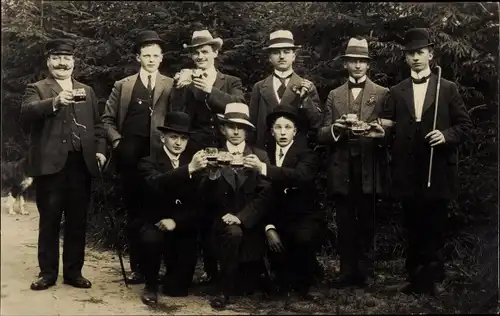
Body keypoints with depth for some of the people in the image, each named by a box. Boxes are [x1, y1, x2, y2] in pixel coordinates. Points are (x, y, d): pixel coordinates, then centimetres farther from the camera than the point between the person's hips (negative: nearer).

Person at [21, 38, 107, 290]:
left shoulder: (86, 91, 18)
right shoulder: (37, 89, 5)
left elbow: (96, 125, 18)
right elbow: (26, 112, -16)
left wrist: (100, 149, 3)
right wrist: (55, 102, -31)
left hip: (81, 163, 3)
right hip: (50, 164, -3)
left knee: (77, 221, 7)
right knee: (49, 221, 4)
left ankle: (74, 271, 17)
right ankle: (48, 272, 14)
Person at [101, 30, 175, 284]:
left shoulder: (171, 85, 10)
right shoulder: (123, 85, 12)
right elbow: (107, 118, 14)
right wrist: (117, 140, 1)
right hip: (131, 155, 1)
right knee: (134, 211, 6)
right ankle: (137, 266, 15)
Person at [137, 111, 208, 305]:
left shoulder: (194, 164, 4)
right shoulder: (149, 162, -6)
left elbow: (198, 203, -2)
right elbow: (157, 183, -31)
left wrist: (176, 221, -20)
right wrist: (189, 169, -44)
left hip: (183, 227, 2)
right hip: (155, 223, -2)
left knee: (179, 287, -10)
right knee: (151, 239, -37)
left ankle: (174, 282, 30)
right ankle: (151, 285, -8)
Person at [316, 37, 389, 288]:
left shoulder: (382, 94, 9)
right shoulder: (334, 95, 15)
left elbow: (389, 130, 3)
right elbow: (322, 135, 9)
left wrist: (381, 133, -19)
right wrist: (335, 128, -12)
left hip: (369, 169, -2)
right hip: (341, 170, 2)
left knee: (366, 222, 3)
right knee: (345, 223, 4)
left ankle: (365, 272, 14)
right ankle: (347, 271, 13)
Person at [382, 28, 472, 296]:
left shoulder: (448, 88, 3)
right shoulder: (396, 92, 10)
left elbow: (464, 124, 2)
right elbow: (389, 129, 7)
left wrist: (447, 135, -15)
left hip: (437, 171, -2)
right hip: (407, 172, 2)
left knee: (434, 228, 4)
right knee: (413, 229, 10)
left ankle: (432, 278, 16)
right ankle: (416, 276, 21)